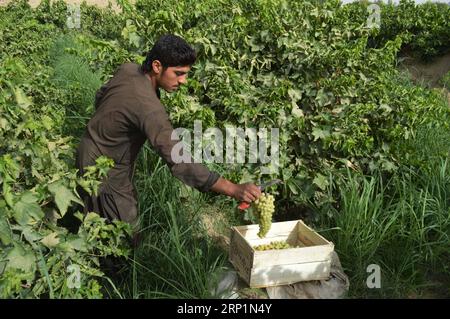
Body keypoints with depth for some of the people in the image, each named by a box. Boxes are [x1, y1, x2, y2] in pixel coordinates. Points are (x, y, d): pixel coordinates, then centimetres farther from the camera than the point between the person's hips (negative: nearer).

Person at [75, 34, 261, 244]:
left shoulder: (127, 70, -9)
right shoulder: (149, 107, -36)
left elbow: (101, 95, 11)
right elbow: (179, 163, -42)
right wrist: (234, 190, -44)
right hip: (104, 171, -9)